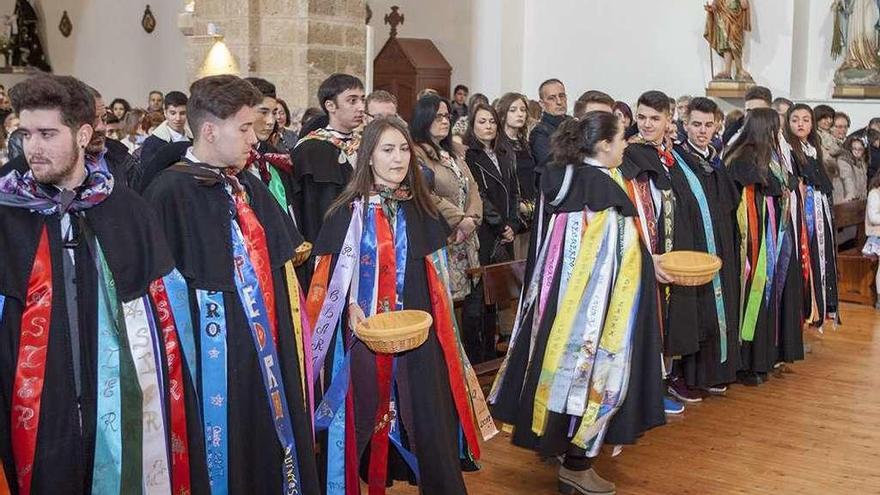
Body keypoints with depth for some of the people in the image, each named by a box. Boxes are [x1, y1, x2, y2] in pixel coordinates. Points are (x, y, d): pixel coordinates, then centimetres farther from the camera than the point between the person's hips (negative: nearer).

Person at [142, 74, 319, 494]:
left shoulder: (250, 188, 10)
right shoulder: (169, 193, -15)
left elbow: (284, 261, 17)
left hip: (268, 357, 7)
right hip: (213, 363, -7)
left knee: (273, 453, 16)